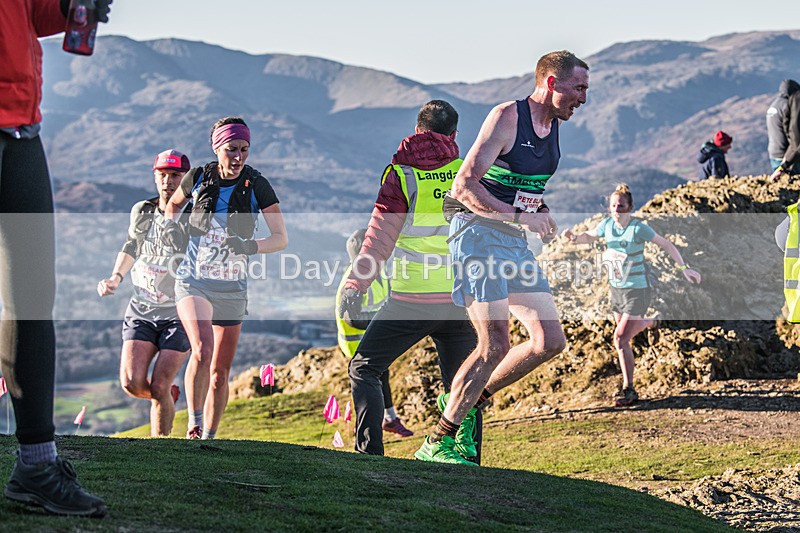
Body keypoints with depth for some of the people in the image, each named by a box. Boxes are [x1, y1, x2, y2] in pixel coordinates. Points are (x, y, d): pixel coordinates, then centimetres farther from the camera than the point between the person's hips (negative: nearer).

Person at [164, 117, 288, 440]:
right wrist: (172, 227, -2)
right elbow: (174, 203, 19)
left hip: (232, 288, 1)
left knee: (220, 372, 7)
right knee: (202, 350, -26)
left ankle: (208, 438, 22)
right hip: (193, 281, -1)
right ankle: (193, 423, -11)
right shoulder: (198, 178, -3)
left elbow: (281, 238, -7)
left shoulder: (257, 186, -6)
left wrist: (250, 247, -25)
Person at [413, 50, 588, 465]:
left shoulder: (553, 127, 12)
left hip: (515, 243, 8)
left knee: (550, 341, 0)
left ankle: (471, 401, 16)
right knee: (495, 346, -15)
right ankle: (435, 443, -4)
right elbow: (464, 186, -21)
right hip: (478, 234, -8)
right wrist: (521, 215, -27)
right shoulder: (506, 117, -14)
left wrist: (540, 211, 9)